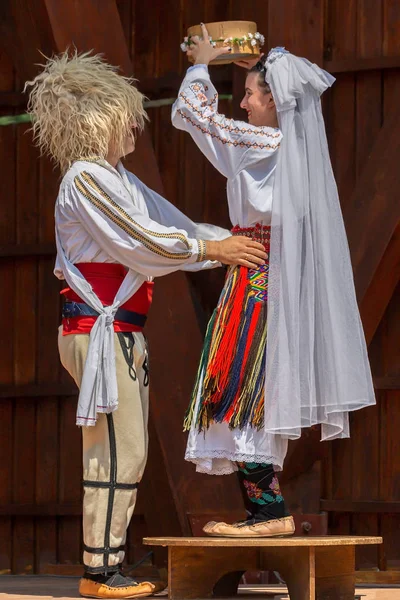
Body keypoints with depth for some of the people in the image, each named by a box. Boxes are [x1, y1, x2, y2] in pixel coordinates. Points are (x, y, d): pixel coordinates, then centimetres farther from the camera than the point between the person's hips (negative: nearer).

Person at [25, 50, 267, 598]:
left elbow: (174, 227, 17)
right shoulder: (85, 179, -10)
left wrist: (235, 244, 5)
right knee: (117, 451, -10)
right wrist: (214, 250, -13)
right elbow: (138, 240, -16)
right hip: (99, 328, -10)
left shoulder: (120, 180, 20)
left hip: (124, 332, 10)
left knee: (127, 455, 9)